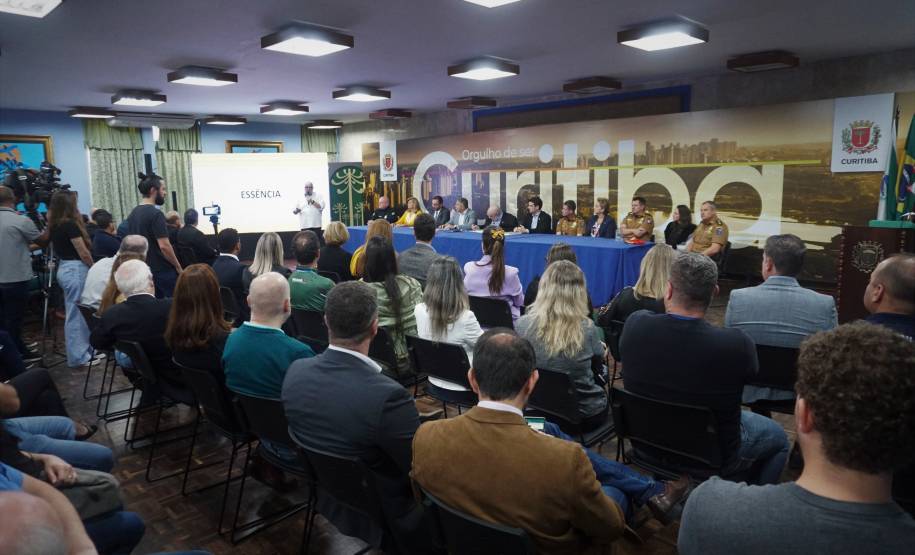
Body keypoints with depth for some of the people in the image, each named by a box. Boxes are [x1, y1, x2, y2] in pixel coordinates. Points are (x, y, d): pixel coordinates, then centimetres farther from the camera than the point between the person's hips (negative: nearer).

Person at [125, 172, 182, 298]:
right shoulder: (156, 214, -16)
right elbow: (164, 246, -21)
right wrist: (178, 266, -11)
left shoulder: (133, 214, 9)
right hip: (162, 270, -8)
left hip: (144, 270, 8)